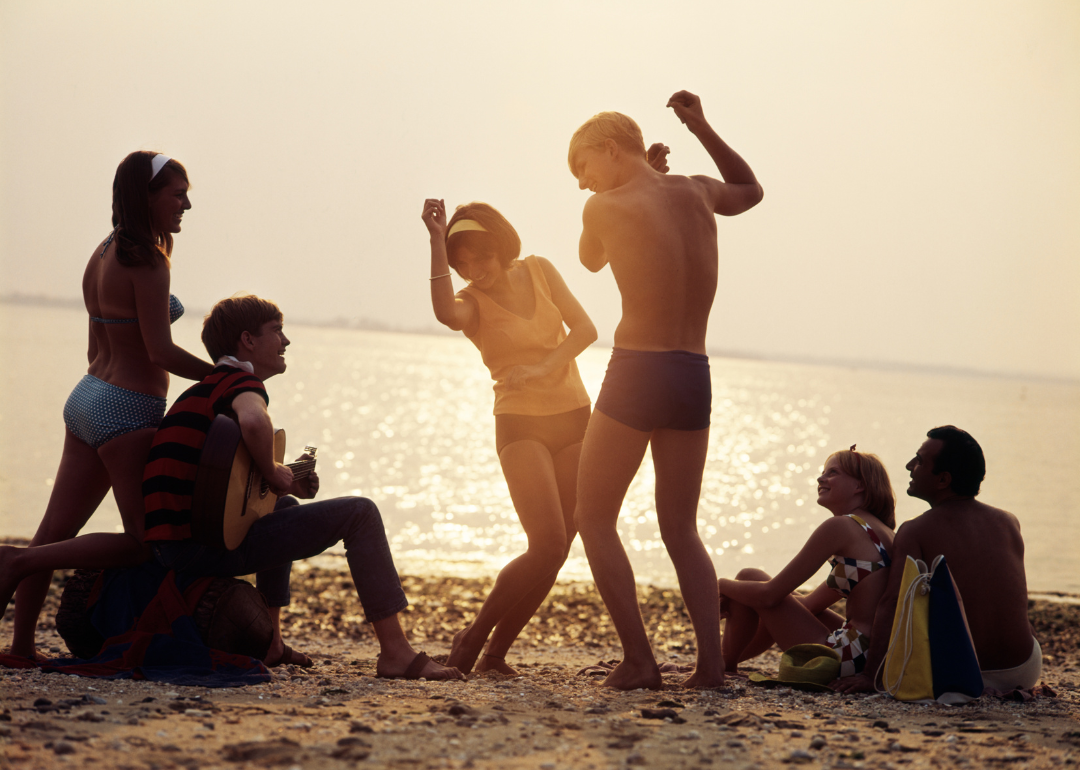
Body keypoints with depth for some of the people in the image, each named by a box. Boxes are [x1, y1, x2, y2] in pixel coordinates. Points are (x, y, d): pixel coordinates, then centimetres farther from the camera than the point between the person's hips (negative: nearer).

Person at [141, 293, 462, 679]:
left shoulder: (203, 388, 24)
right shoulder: (241, 381, -6)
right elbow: (254, 422, -33)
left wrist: (286, 483, 17)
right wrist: (272, 473, -14)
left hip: (169, 542, 10)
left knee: (286, 509, 38)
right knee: (359, 513, -6)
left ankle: (270, 643, 31)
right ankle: (395, 652, -11)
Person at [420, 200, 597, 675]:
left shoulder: (538, 270, 4)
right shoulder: (471, 302, -8)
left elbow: (585, 329, -2)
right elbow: (445, 313, -34)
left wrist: (544, 367, -18)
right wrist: (437, 240, -31)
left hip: (574, 421, 4)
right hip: (521, 426, -4)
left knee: (555, 552, -1)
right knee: (547, 547, -19)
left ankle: (496, 653, 7)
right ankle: (475, 634, -3)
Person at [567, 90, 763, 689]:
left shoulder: (605, 207, -7)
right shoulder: (696, 192, 9)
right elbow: (749, 190, 32)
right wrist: (701, 128, 24)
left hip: (637, 373, -6)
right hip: (695, 376, 6)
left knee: (594, 518, 7)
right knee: (681, 530, 14)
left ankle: (638, 659, -4)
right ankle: (710, 661, -1)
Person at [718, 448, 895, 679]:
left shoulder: (841, 526, -11)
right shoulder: (881, 532, 17)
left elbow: (769, 595, -10)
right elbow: (812, 602, 22)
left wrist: (724, 585, 11)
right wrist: (735, 600, 18)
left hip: (850, 657, -9)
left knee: (748, 576, 5)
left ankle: (725, 664, 22)